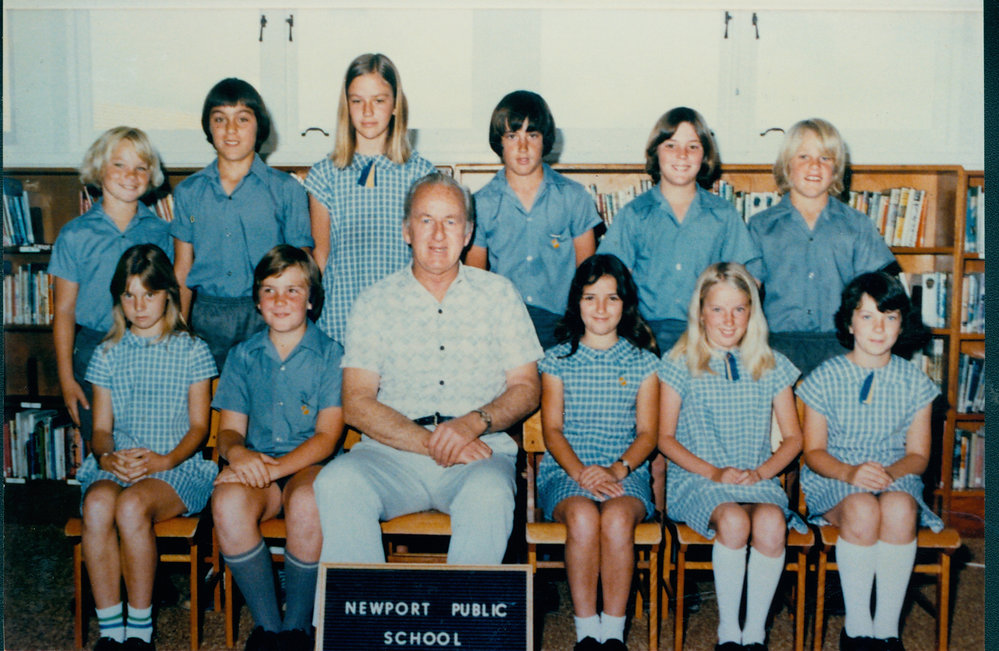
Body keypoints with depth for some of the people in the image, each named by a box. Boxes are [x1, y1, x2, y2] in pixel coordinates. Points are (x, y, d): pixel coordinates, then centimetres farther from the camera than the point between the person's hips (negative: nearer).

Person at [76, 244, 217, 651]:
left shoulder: (190, 350, 7)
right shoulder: (109, 353, 16)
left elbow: (199, 426, 3)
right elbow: (101, 427, 13)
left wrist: (166, 460, -15)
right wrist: (106, 456, -11)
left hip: (178, 466, -2)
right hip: (115, 465, 3)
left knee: (131, 506, -34)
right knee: (97, 504, -32)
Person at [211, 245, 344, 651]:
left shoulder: (330, 355, 4)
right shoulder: (243, 356, 15)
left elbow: (326, 437, -4)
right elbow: (228, 429, 11)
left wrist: (274, 468, -20)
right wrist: (237, 452, -15)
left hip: (309, 465, -2)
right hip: (255, 465, 3)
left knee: (307, 503, -37)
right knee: (228, 502, -32)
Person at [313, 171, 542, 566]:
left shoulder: (497, 293, 14)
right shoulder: (375, 302, 11)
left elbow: (526, 388, 10)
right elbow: (356, 405, 2)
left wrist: (474, 422, -11)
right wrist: (432, 444, -12)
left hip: (479, 450, 0)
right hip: (392, 452, 1)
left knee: (489, 492, -34)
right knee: (337, 483, -30)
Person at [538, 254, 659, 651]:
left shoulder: (644, 362, 11)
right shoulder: (558, 359, 10)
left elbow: (647, 433, 5)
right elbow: (552, 429, 4)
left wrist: (617, 469, -14)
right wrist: (579, 471, -14)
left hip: (626, 472, 0)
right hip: (566, 470, 0)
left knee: (617, 518, -32)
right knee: (582, 516, -32)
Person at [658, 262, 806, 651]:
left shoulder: (771, 367, 12)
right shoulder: (681, 365, 5)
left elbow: (793, 437, 13)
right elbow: (665, 437, 4)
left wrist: (761, 473, -6)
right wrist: (713, 472, -10)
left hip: (758, 480, 2)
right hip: (695, 479, -2)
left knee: (771, 523, -32)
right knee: (733, 521, -34)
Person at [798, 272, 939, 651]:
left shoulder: (914, 382, 6)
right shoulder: (825, 378, 0)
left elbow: (918, 455, 6)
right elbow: (814, 452, 0)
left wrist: (889, 472, -17)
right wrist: (849, 472, -21)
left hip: (896, 476, 2)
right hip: (832, 478, -1)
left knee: (898, 507, -35)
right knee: (862, 509, -36)